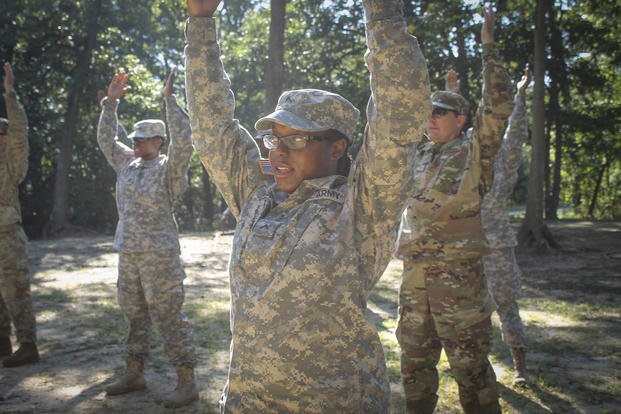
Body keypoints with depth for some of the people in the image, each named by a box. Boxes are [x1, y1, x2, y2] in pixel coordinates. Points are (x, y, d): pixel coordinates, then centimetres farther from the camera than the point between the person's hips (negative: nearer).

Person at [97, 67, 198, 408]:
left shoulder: (169, 168, -7)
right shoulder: (128, 163, 12)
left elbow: (183, 140, -22)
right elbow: (105, 139, 19)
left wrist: (169, 98, -21)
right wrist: (111, 101, 12)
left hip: (160, 255, -7)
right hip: (128, 253, 7)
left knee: (168, 317, -6)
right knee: (134, 315, 15)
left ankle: (187, 383, 0)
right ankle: (134, 375, 28)